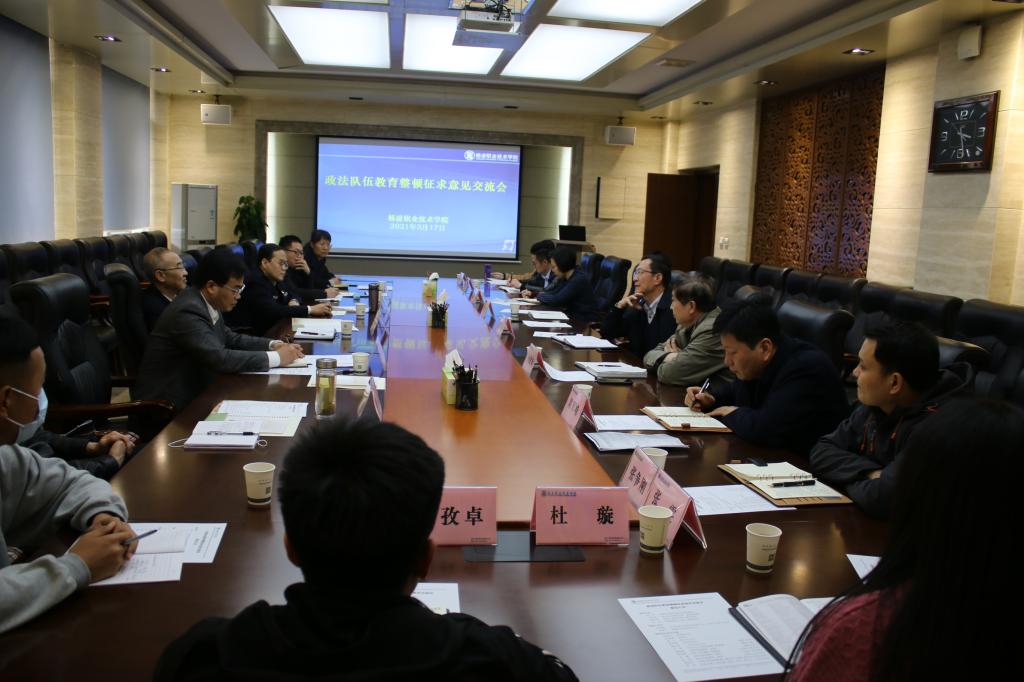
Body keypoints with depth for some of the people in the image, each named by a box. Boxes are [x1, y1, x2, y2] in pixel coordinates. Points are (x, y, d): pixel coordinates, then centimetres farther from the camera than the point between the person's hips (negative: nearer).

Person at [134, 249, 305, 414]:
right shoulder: (188, 311, -23)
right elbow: (220, 358, -29)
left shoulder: (208, 302, 2)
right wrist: (276, 357, -23)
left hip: (193, 393, 8)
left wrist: (272, 345, 0)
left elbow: (230, 339, 14)